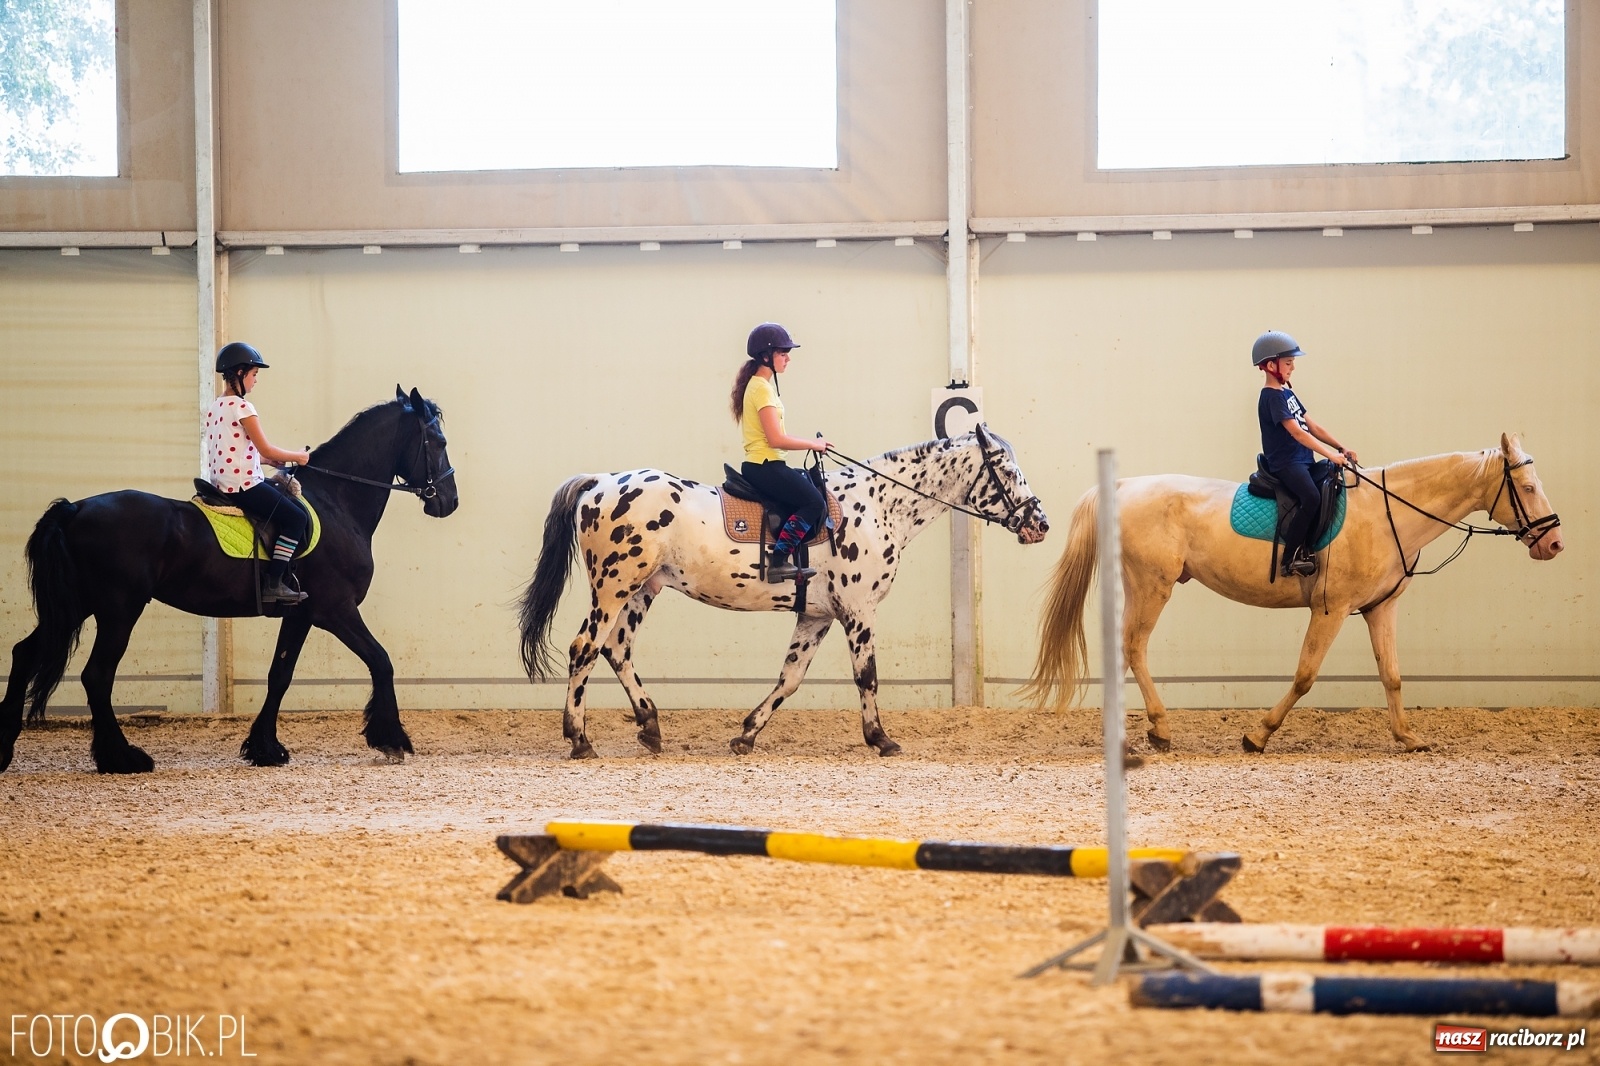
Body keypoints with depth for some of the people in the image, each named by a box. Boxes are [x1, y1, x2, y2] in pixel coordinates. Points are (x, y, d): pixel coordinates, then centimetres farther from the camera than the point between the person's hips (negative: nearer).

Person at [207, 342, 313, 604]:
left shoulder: (214, 407, 13)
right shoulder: (243, 408, -15)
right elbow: (266, 449, -14)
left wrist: (272, 460, 15)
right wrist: (297, 456, 1)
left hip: (222, 483, 10)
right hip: (243, 485, -10)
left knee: (290, 502, 25)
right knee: (297, 518, -5)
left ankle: (283, 573, 21)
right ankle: (273, 585, -10)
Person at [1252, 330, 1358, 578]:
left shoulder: (1288, 394, 18)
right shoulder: (1272, 397, -12)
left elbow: (1313, 427, 17)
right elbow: (1296, 432, -20)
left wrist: (1341, 448, 5)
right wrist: (1331, 454, -24)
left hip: (1304, 461, 10)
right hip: (1285, 463, -10)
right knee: (1311, 497, -31)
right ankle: (1290, 559, -25)